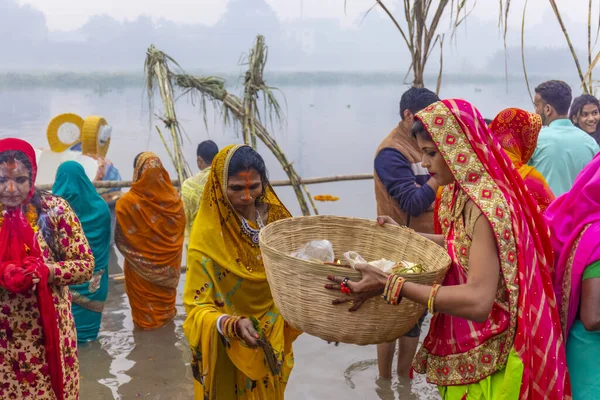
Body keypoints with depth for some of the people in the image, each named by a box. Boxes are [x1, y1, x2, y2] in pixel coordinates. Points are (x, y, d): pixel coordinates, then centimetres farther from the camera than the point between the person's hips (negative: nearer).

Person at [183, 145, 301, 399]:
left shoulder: (274, 216, -6)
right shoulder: (208, 235, -22)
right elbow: (198, 307, -21)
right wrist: (233, 325, -37)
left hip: (272, 342, 5)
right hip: (229, 350, -5)